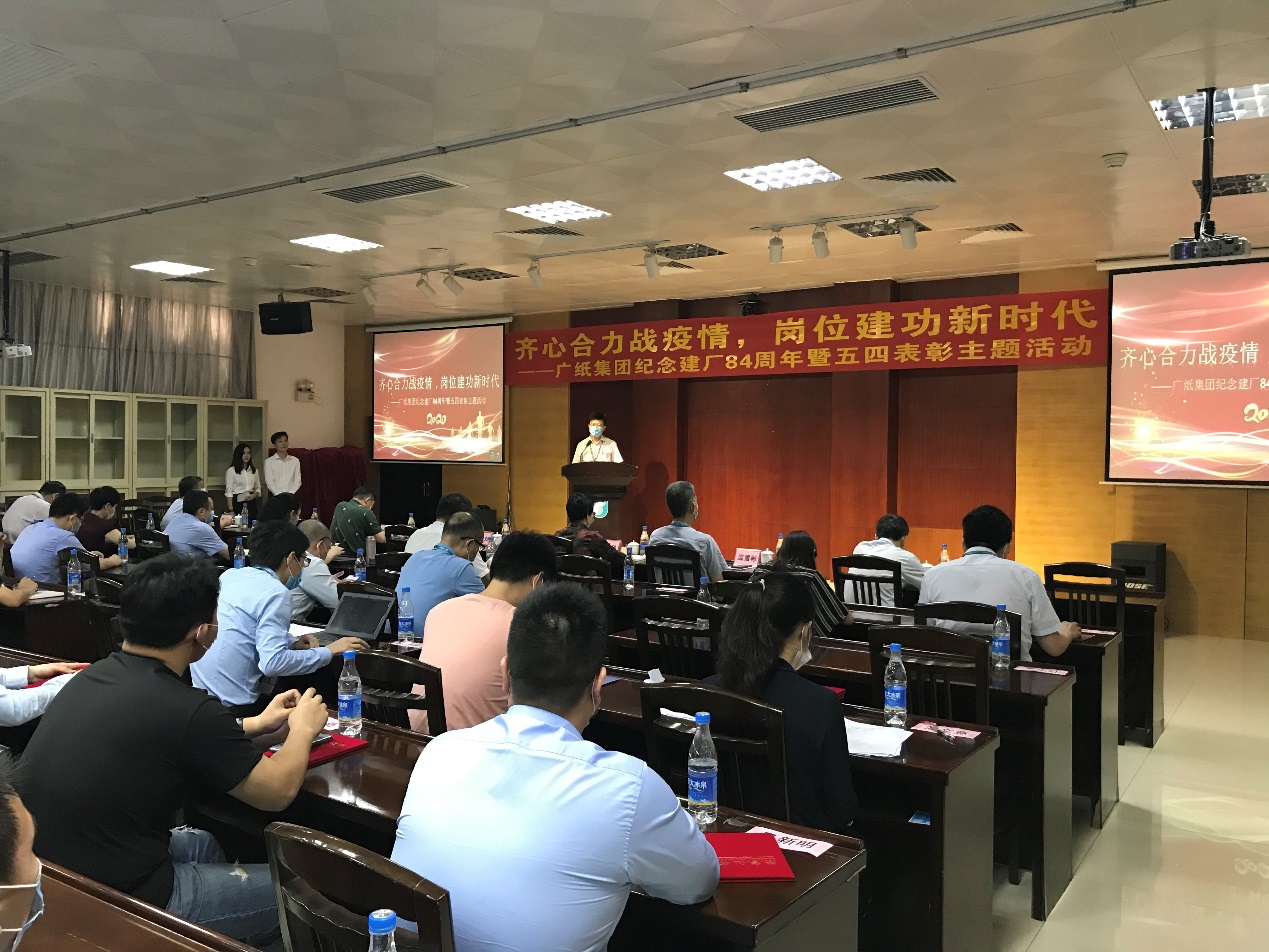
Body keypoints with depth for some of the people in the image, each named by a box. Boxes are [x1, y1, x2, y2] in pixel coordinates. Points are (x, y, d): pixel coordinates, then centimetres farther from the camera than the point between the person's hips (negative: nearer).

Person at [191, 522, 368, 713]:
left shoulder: (229, 575, 7)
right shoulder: (275, 592, -17)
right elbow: (272, 663, -26)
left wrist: (292, 643, 7)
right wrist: (329, 652, -16)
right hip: (232, 703, -8)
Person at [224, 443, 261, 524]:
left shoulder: (254, 470, 14)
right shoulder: (231, 471, -1)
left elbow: (258, 488, 20)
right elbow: (229, 492, -4)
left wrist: (254, 495, -3)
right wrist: (231, 510, -11)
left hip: (251, 503, 4)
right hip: (237, 503, -4)